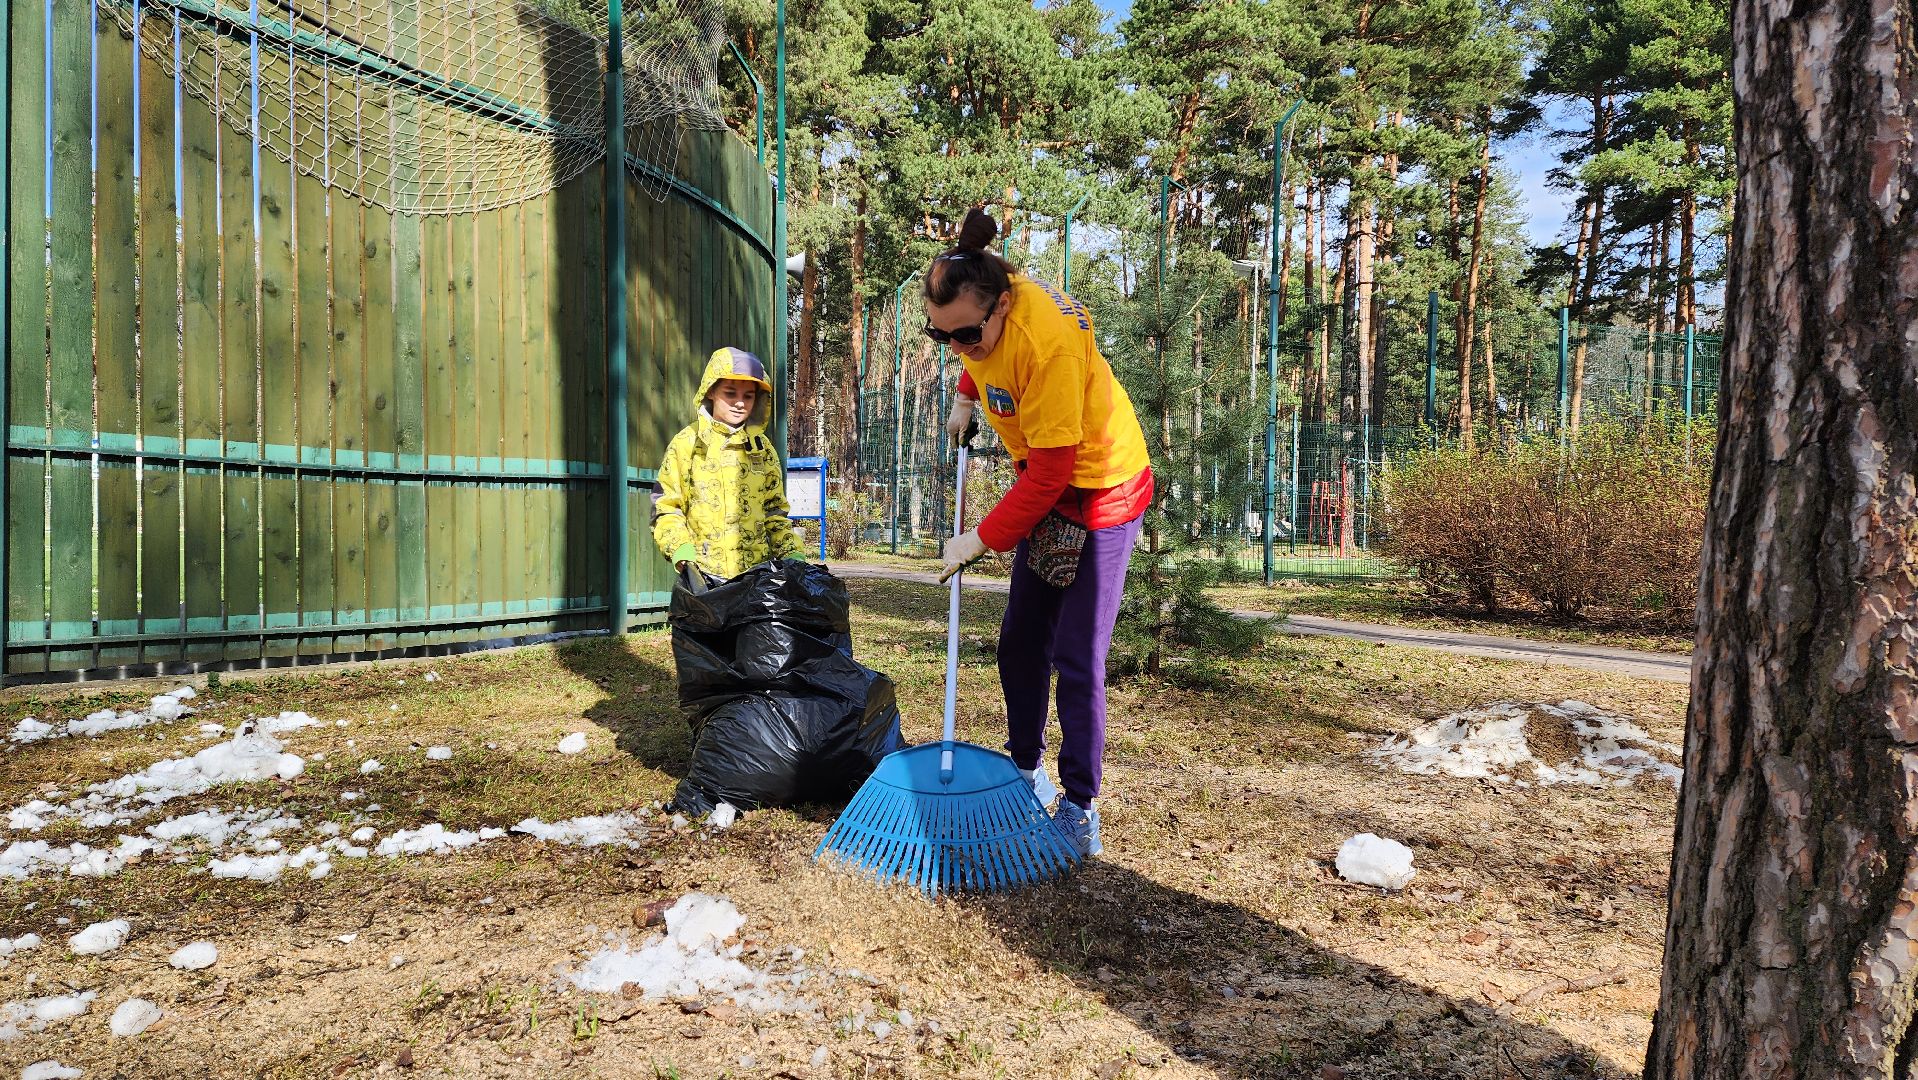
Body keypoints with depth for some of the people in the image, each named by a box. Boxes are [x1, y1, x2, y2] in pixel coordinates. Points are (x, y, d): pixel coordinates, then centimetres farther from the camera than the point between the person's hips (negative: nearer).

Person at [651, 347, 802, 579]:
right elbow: (665, 508, 4)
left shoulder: (762, 447, 16)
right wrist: (680, 549, -12)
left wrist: (791, 553, 7)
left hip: (757, 570, 3)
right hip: (704, 570, -2)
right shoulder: (687, 443, 5)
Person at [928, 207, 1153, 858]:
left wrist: (982, 540, -24)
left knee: (1078, 659, -8)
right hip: (1046, 486, 8)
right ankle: (1026, 767, 31)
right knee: (1021, 641, 14)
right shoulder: (984, 308, -10)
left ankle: (1081, 811, 3)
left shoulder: (1046, 342, -34)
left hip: (1101, 491, -8)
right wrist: (965, 398, 5)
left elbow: (1051, 473, -30)